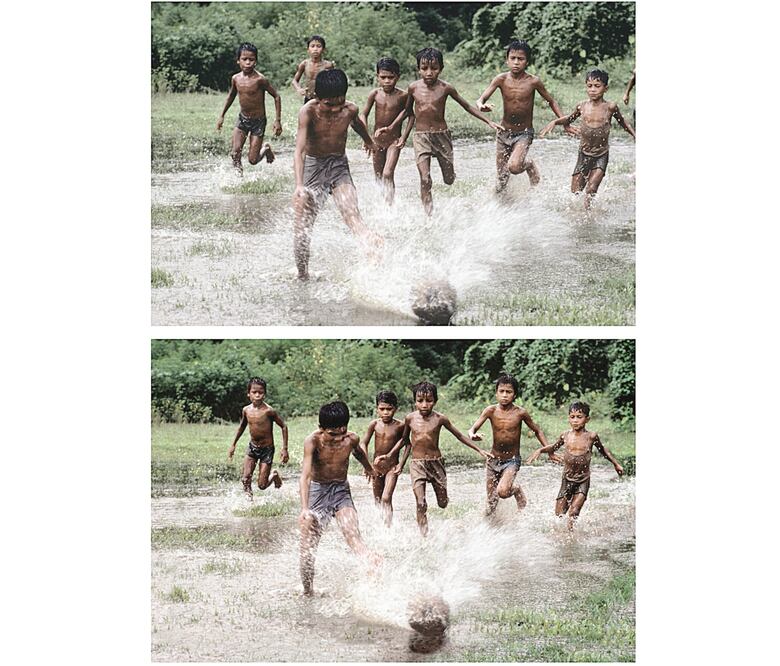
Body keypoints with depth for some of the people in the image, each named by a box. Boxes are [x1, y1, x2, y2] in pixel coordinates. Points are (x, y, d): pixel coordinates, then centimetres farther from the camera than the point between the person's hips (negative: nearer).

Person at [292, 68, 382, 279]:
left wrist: (369, 141, 38)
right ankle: (302, 275, 11)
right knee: (303, 224, -2)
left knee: (352, 215, -22)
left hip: (339, 166, 1)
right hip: (313, 166, -1)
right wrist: (299, 185, -44)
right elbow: (299, 150, -31)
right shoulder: (308, 112, -22)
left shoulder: (350, 110, -11)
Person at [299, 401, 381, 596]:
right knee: (308, 543, -3)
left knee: (353, 536, -21)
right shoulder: (313, 441, -23)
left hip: (341, 491, 1)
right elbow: (305, 475, -32)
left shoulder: (351, 439, -12)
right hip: (318, 491, -1)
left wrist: (368, 467, 37)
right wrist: (304, 508, -44)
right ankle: (308, 591, 10)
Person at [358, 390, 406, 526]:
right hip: (377, 466, 3)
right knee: (377, 500, 11)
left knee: (386, 499, -16)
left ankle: (388, 527, -16)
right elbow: (363, 443, 1)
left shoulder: (400, 426, -9)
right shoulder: (374, 424, -5)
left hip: (392, 466, -3)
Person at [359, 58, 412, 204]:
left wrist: (404, 137, -6)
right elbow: (364, 114, 3)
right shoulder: (375, 94, -5)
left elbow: (411, 116, 1)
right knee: (378, 177, 11)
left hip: (394, 140, -3)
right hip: (377, 140, 3)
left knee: (388, 174, -18)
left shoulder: (403, 96, -11)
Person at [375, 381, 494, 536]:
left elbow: (459, 436, 6)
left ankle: (443, 498, 46)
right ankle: (424, 535, -1)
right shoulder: (410, 418, -4)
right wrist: (389, 455, 14)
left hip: (436, 463, 0)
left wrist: (479, 450, 8)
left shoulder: (440, 419, -7)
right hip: (417, 464, 0)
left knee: (443, 503, 10)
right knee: (421, 504, -11)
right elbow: (404, 440, 15)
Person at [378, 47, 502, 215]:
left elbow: (467, 106, 6)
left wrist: (489, 122, 5)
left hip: (442, 136, 0)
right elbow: (407, 111, 16)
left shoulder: (445, 88, -6)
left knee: (449, 180, 10)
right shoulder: (414, 88, -3)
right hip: (421, 137, 0)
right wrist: (391, 127, 15)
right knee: (425, 180, -13)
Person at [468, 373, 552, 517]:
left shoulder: (520, 412, -10)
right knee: (491, 502, 4)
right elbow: (472, 429, -14)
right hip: (493, 459, 2)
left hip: (512, 460, -2)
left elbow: (537, 431, 4)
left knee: (502, 491, -25)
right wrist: (472, 435, -38)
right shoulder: (491, 411, -8)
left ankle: (517, 489, 9)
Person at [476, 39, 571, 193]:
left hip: (524, 133, -2)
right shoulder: (501, 79, -9)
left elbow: (551, 102, 1)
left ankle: (529, 165, 9)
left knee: (514, 167, -26)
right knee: (502, 177, 4)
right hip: (504, 132, 2)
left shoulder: (533, 81, -12)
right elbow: (481, 99, -15)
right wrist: (481, 106, -40)